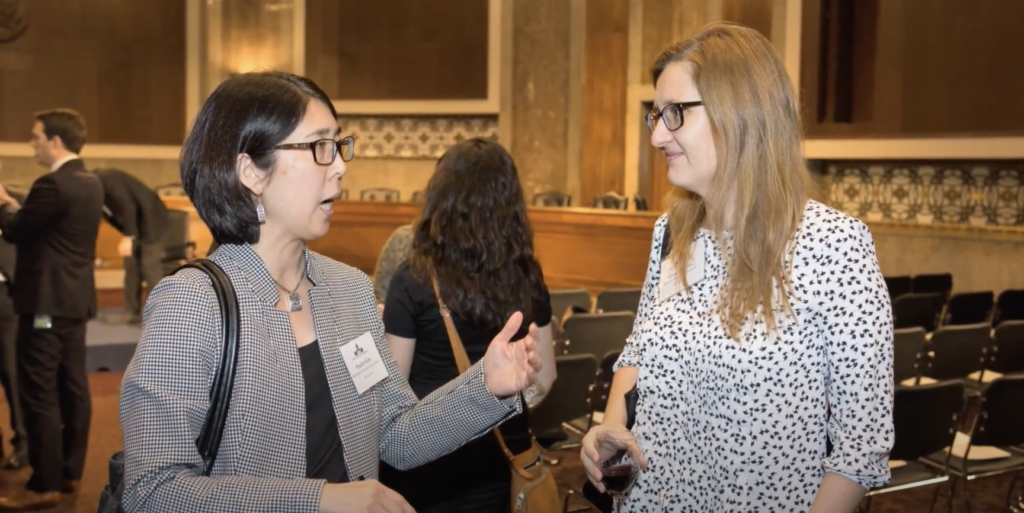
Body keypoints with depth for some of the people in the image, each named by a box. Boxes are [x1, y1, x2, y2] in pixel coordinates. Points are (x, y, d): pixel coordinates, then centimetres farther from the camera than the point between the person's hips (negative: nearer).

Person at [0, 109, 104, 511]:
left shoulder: (52, 184, -17)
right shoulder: (90, 183, 11)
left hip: (47, 302, -9)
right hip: (75, 299, 10)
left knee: (39, 394, -4)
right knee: (72, 388, 12)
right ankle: (69, 473, 20)